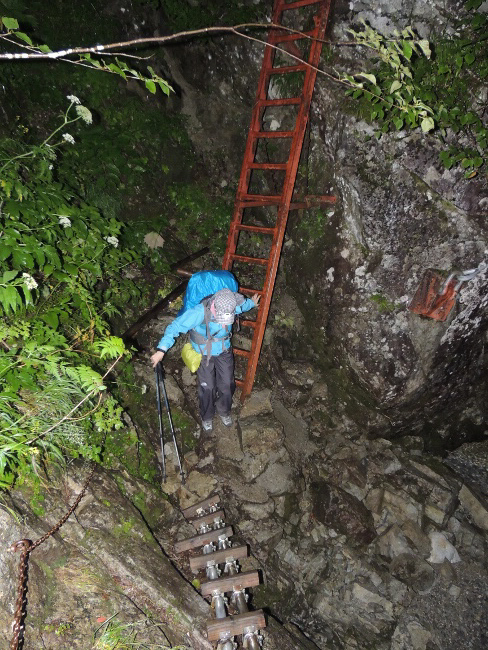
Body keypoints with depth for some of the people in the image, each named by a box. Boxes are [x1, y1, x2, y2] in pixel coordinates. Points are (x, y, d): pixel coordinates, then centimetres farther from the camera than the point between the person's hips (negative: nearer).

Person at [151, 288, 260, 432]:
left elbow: (243, 303, 3)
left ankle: (224, 411, 46)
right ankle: (206, 417, 37)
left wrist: (252, 303, 27)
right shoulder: (201, 312, -37)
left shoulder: (235, 303, -24)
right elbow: (176, 326, -32)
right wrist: (162, 350, -37)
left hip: (224, 350, 4)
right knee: (207, 388, 6)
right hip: (204, 352, -3)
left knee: (227, 385, 13)